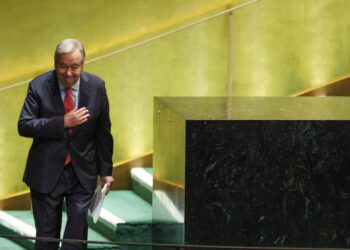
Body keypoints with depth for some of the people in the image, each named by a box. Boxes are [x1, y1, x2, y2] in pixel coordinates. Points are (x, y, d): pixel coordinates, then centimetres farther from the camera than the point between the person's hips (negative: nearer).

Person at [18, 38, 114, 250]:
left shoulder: (96, 86, -4)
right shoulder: (39, 86, -9)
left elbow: (103, 131, 3)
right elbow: (24, 126, -14)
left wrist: (105, 170, 6)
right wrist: (63, 122, -23)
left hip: (83, 171, 1)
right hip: (46, 172, -1)